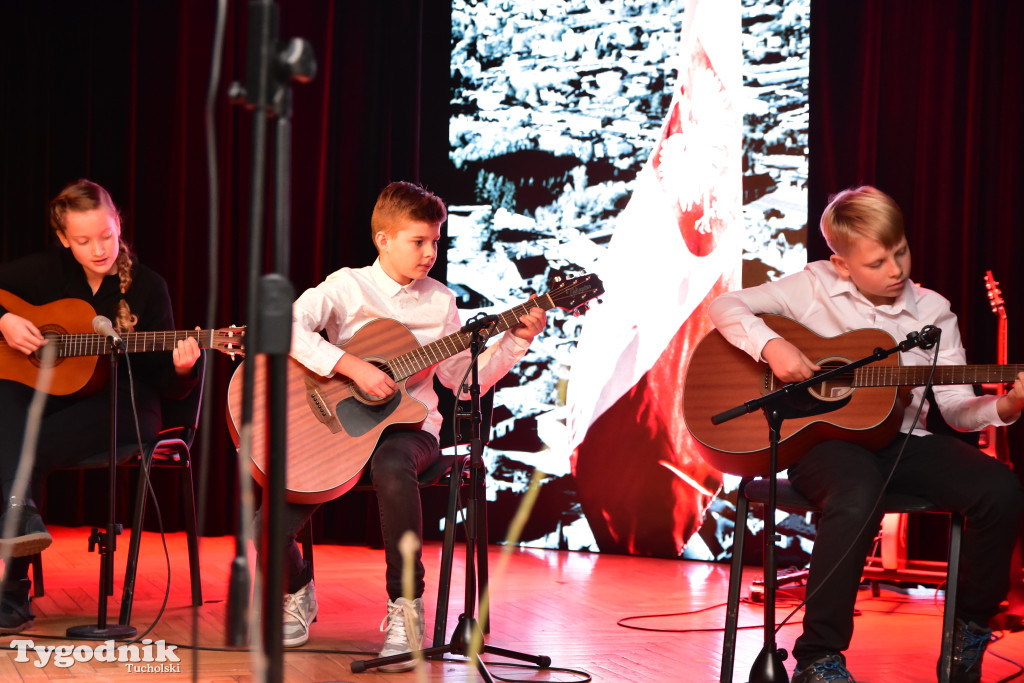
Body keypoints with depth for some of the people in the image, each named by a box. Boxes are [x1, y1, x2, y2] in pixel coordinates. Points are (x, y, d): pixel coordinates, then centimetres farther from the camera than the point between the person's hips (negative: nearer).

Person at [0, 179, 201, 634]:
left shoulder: (146, 288, -1)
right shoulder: (45, 271, 5)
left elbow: (167, 386, -2)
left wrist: (181, 370, -25)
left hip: (118, 405, -3)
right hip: (47, 392, 3)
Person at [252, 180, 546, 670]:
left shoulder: (439, 300, 9)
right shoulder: (348, 286, -2)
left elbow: (464, 380, 13)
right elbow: (287, 325, -20)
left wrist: (516, 340, 4)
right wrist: (353, 366, -26)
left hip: (407, 427, 1)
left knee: (391, 467, -40)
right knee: (269, 532, -18)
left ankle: (405, 606, -22)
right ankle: (298, 592, 21)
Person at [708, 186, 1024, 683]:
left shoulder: (932, 311, 9)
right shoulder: (814, 287, 3)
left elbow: (955, 407, 5)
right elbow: (725, 306, 2)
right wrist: (771, 346, -15)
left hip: (902, 439, 4)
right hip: (822, 436, -3)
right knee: (858, 498, -39)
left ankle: (969, 632, 2)